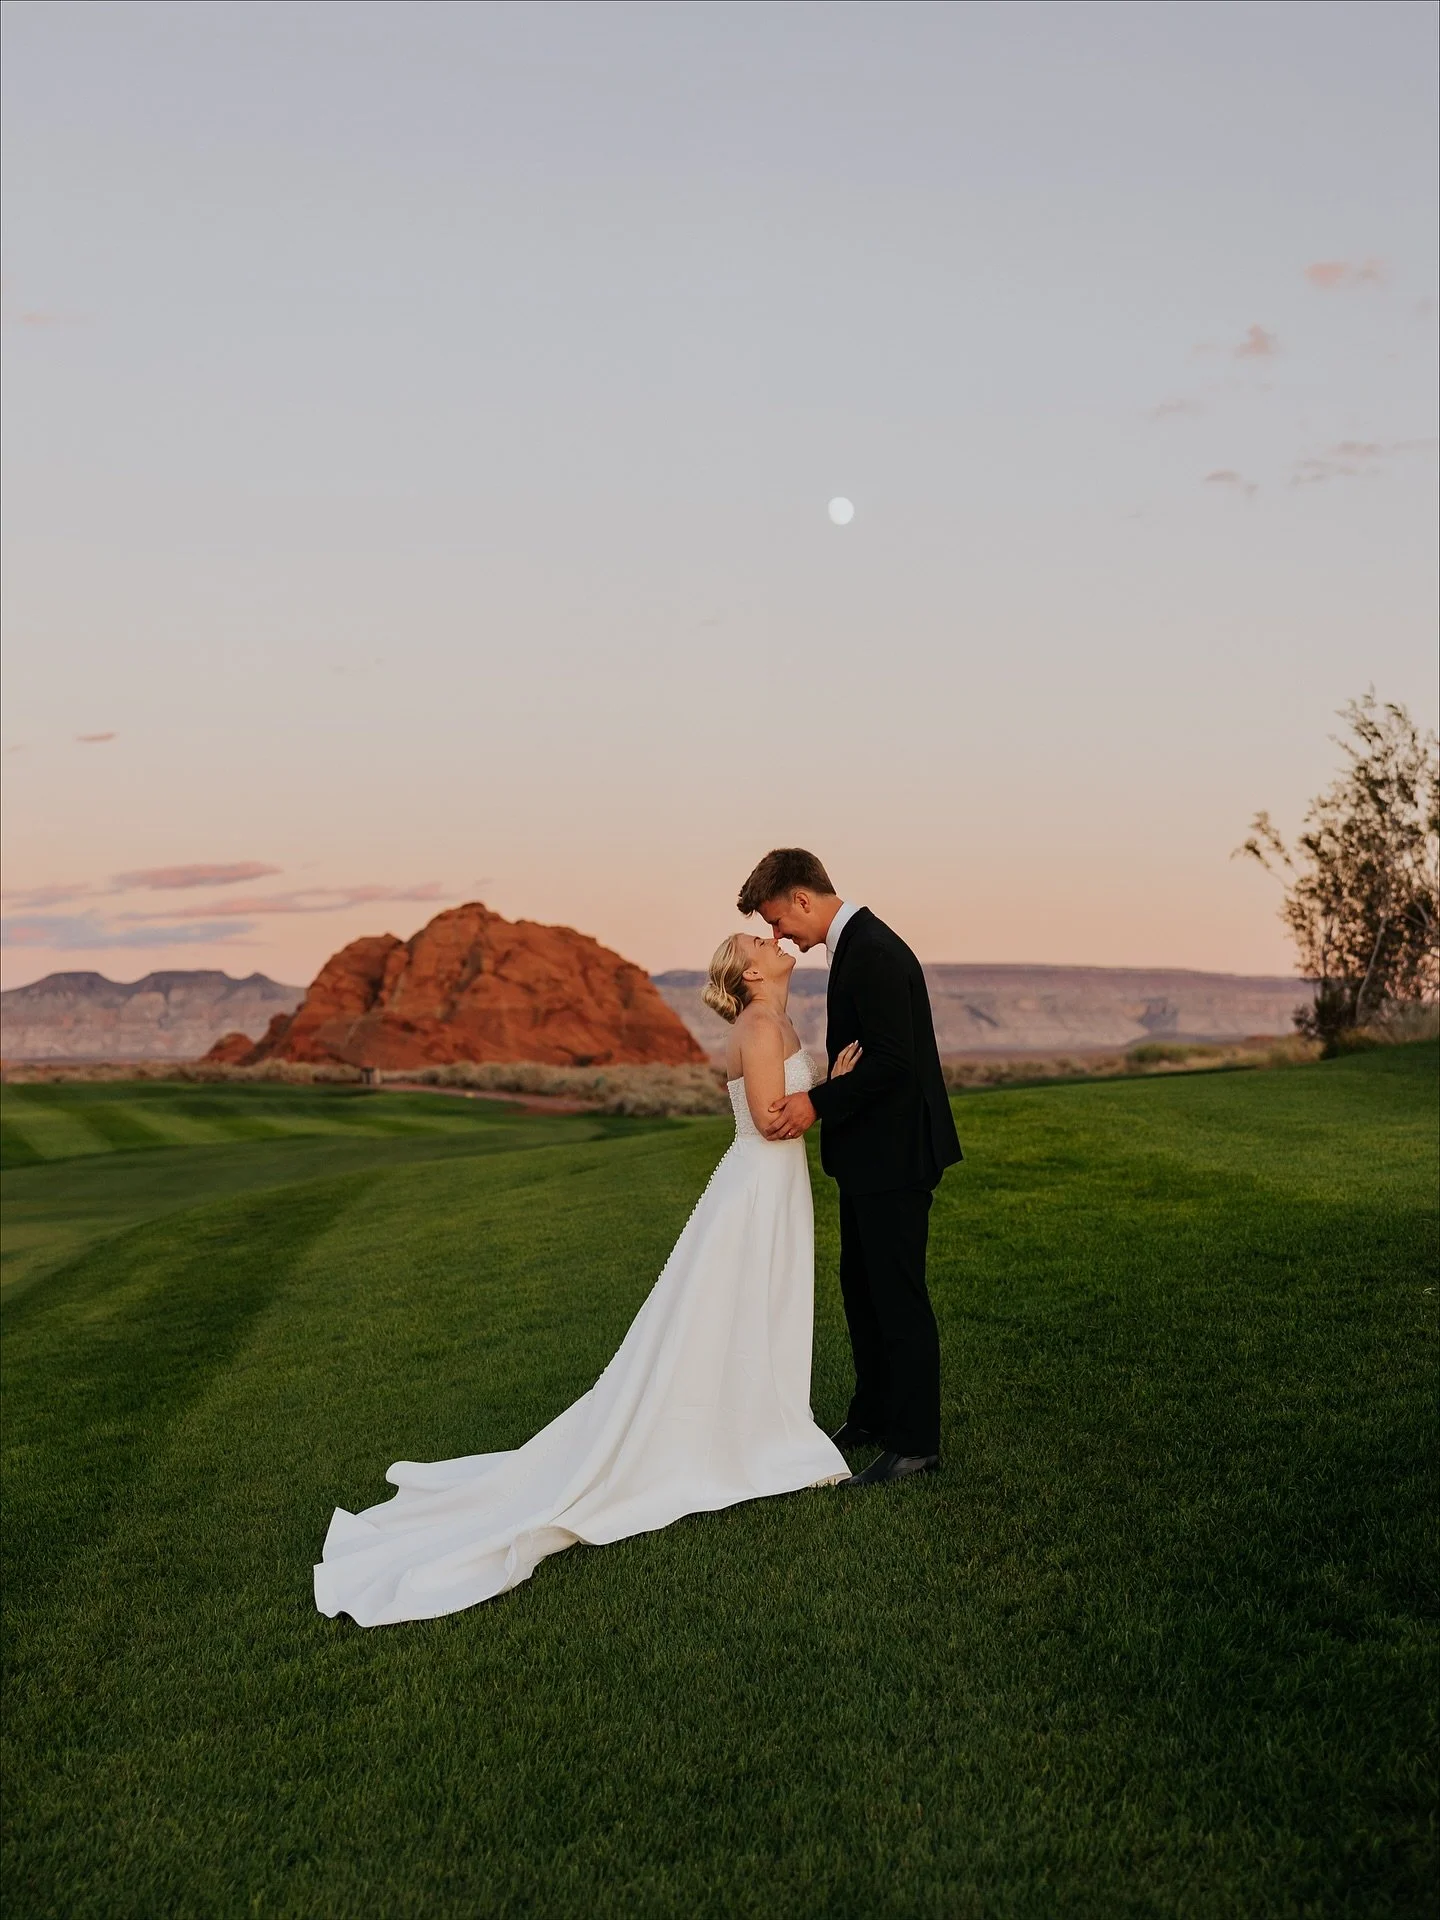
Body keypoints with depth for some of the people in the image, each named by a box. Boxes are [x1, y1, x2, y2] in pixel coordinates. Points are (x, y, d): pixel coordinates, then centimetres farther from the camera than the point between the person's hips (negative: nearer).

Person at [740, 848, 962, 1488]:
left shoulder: (873, 952, -20)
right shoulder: (855, 944, 12)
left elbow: (891, 1059, -26)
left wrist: (817, 1103, -22)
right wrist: (816, 1098, 10)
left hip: (895, 1154, -11)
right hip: (872, 1152, 11)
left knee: (897, 1295, -2)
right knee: (861, 1285, 19)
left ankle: (915, 1442, 8)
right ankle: (873, 1416, 32)